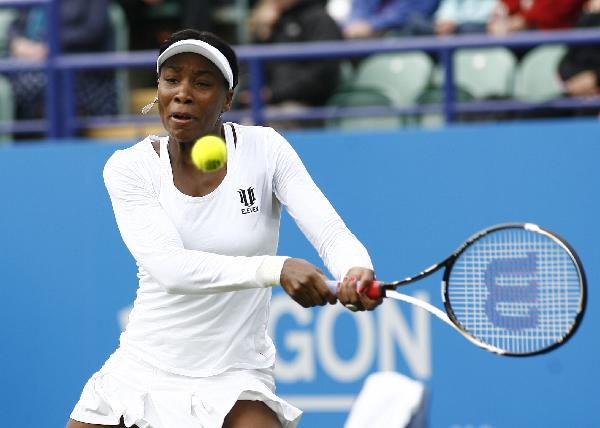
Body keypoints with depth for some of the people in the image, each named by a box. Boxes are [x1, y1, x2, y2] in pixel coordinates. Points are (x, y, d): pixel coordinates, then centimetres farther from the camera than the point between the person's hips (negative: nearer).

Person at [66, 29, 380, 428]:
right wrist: (276, 268, -37)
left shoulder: (264, 150, -6)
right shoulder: (128, 167, -7)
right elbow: (168, 266, -23)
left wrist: (357, 271, -41)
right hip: (140, 372, 1)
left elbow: (332, 234, -16)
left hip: (234, 383, -1)